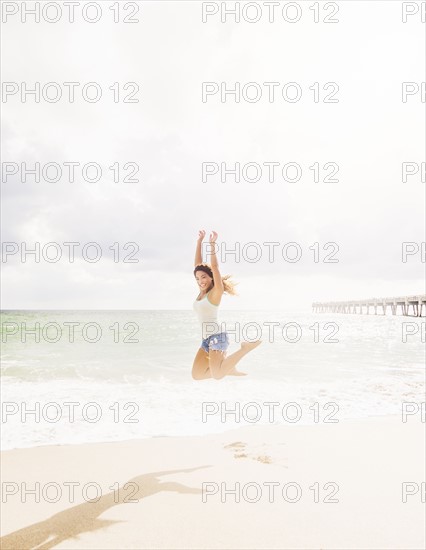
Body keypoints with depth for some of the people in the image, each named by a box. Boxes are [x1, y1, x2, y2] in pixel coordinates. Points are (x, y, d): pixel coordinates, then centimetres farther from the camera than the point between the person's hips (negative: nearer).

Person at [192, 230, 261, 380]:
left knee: (217, 375, -24)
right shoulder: (202, 292, 11)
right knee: (196, 375, 3)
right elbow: (198, 264, 10)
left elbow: (214, 267, -19)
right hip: (206, 339, 8)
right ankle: (227, 369, 18)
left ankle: (246, 347, -6)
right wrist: (199, 241, 7)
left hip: (217, 337, -8)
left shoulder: (215, 292, -8)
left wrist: (212, 244, -19)